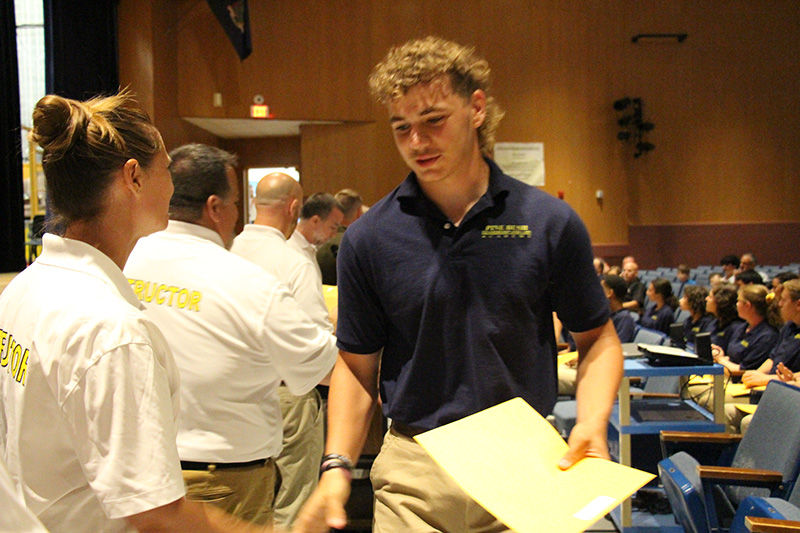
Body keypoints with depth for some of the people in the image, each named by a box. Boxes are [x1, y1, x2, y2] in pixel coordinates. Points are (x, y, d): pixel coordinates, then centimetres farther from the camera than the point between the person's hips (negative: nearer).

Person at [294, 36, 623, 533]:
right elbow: (357, 364, 3)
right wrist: (337, 467, -9)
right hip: (412, 476, 0)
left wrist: (592, 422, -12)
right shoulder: (370, 238, -4)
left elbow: (597, 338, 4)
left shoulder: (550, 222, -5)